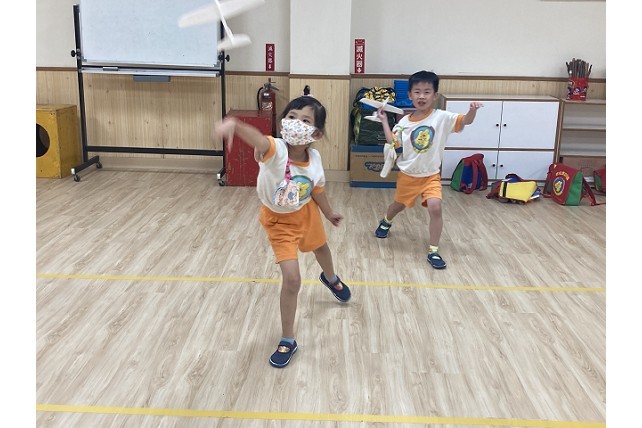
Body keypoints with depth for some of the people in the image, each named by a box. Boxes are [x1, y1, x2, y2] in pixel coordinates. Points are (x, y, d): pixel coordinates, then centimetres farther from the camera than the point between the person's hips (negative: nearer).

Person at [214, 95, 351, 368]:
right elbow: (258, 139, -64)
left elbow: (316, 190, -2)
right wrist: (234, 125, -86)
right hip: (279, 220, -5)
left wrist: (328, 213, 14)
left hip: (306, 212, 5)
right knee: (292, 279, -13)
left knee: (320, 247, 32)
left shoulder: (314, 158, -24)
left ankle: (330, 279, 72)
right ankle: (287, 341, 9)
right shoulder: (275, 150, -38)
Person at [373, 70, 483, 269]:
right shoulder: (404, 122, -4)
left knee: (435, 207, -22)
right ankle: (386, 222, 58)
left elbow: (465, 121, -19)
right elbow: (394, 145, -3)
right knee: (399, 205, 22)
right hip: (407, 175, 2)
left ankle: (433, 251, -9)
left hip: (431, 175, -2)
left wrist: (472, 110, -41)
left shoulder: (441, 117, -12)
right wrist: (384, 122, -3)